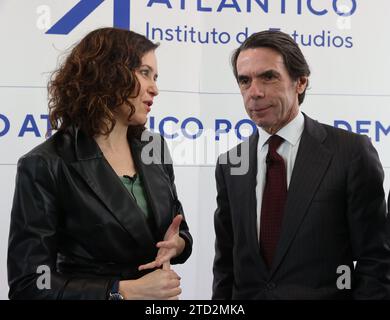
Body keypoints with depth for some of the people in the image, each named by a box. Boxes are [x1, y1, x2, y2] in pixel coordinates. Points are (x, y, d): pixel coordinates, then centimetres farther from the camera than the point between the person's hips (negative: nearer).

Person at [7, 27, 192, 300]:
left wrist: (175, 244, -15)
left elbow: (179, 230, 7)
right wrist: (128, 290, -25)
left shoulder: (155, 147, -3)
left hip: (158, 294, 5)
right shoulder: (46, 166, -19)